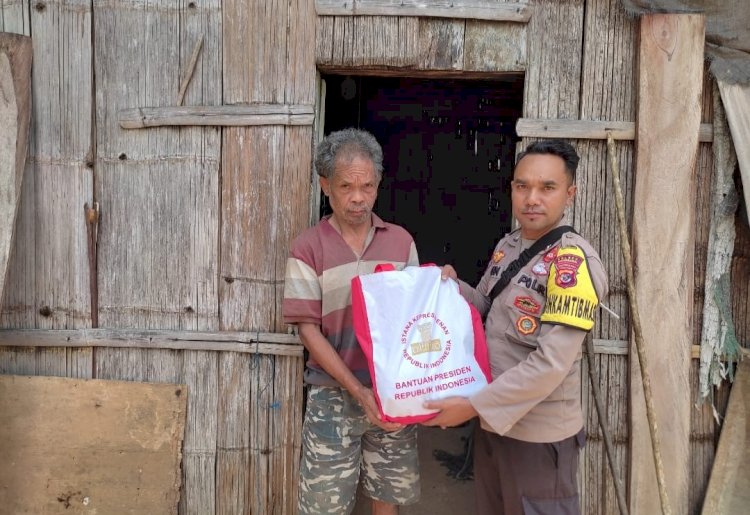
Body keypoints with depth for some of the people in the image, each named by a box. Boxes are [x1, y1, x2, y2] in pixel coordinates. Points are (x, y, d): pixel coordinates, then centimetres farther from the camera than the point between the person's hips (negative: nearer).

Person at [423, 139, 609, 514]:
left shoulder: (573, 261, -21)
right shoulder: (507, 245, 3)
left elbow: (551, 365, -26)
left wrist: (473, 405, -22)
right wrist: (452, 286, -4)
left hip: (539, 432, -7)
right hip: (493, 419, 7)